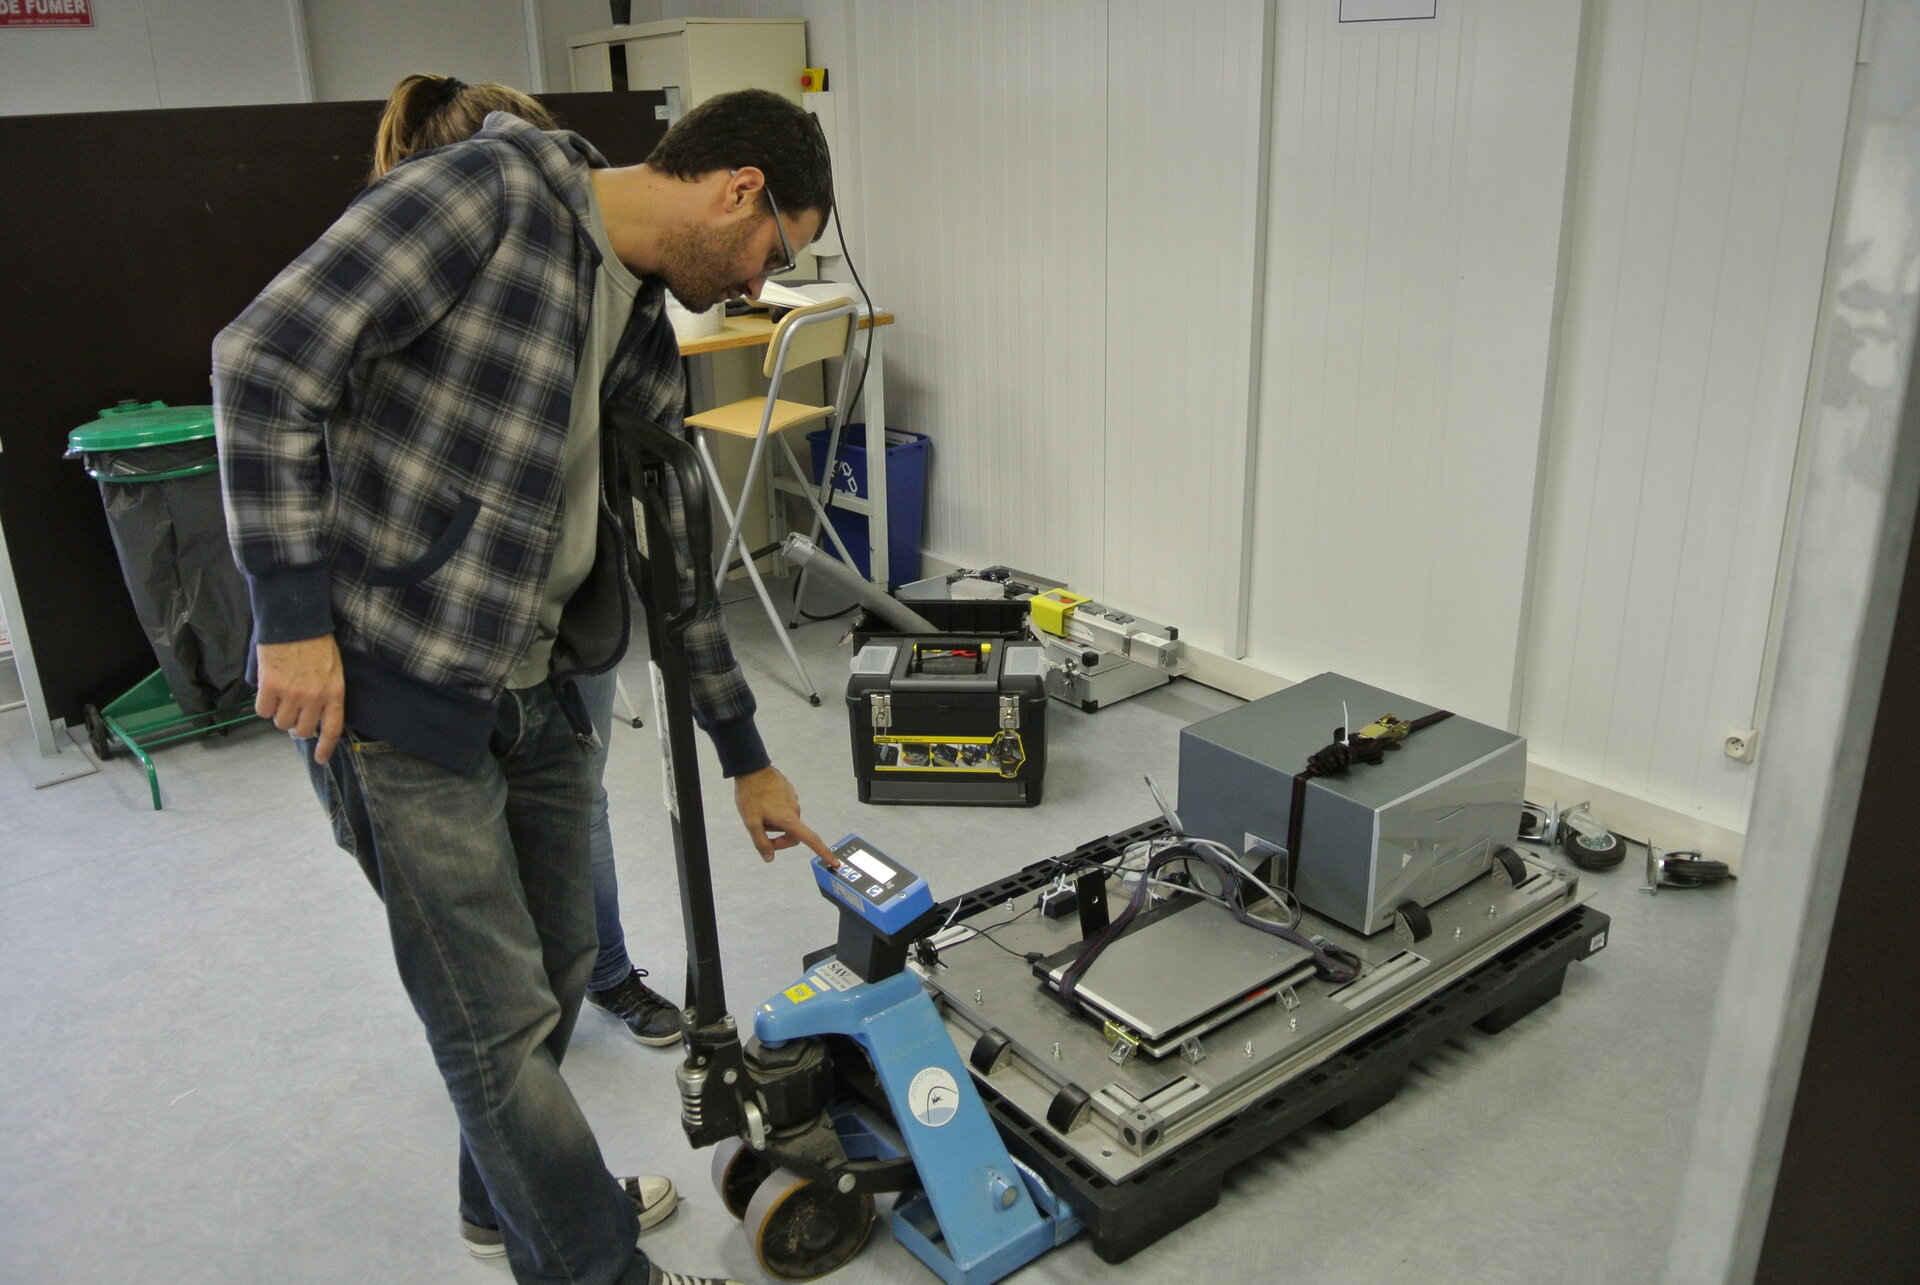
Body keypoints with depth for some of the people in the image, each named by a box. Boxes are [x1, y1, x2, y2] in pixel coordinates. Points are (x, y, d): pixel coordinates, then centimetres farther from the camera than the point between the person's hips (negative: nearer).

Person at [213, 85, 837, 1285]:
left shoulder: (645, 336, 11)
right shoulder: (486, 191, -12)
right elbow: (268, 360, -17)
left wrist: (747, 758, 20)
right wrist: (294, 613, -19)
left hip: (538, 691, 8)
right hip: (391, 690, -8)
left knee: (557, 966, 20)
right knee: (501, 1017, 2)